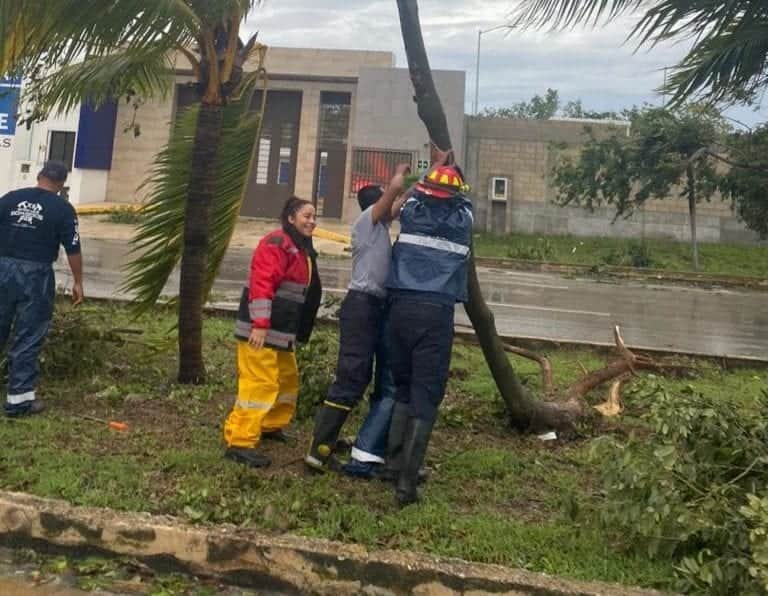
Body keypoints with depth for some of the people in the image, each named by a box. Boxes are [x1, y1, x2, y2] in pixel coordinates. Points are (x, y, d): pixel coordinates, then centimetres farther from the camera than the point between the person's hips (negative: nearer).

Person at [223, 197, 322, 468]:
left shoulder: (302, 250, 19)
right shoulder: (276, 243, -13)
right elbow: (261, 284, -22)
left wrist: (294, 333, 25)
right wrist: (260, 325, -28)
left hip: (282, 331, 10)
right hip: (261, 329, -10)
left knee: (288, 379, 21)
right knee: (259, 384, -12)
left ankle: (270, 425, 39)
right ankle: (240, 443, -7)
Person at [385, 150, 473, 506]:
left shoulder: (412, 212, 7)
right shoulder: (462, 220, 5)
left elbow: (420, 192, 31)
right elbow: (461, 201, 29)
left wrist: (437, 165, 47)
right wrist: (451, 171, 45)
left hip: (402, 307, 3)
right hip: (435, 312, -3)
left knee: (403, 387, 19)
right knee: (426, 396, -1)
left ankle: (394, 463, 23)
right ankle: (406, 481, -4)